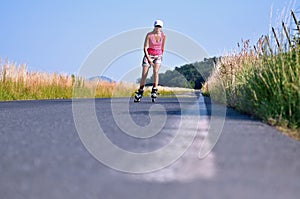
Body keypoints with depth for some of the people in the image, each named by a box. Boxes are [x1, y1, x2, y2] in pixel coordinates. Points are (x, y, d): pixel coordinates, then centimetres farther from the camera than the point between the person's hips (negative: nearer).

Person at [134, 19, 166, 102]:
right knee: (144, 74, -5)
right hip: (148, 55, -1)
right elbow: (145, 48, -11)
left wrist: (161, 56, 18)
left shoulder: (163, 36, -4)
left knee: (156, 72, -21)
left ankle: (154, 91, -19)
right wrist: (149, 59, -18)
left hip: (158, 56, 1)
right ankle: (140, 92, 6)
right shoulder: (149, 35, -12)